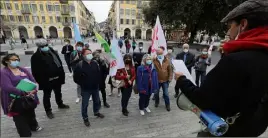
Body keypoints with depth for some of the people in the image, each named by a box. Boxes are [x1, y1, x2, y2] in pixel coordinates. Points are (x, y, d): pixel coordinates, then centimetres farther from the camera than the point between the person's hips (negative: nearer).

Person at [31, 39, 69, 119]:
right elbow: (35, 71, -12)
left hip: (57, 78, 5)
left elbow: (59, 64, 9)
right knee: (47, 96, 11)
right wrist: (40, 81, -15)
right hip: (46, 81, -5)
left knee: (58, 93, 22)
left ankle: (60, 104, 43)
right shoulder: (35, 57, -11)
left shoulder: (53, 52, 5)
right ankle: (48, 110, 28)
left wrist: (62, 76, 5)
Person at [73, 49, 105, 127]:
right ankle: (85, 118, 30)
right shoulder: (79, 65, -15)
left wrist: (98, 82, 3)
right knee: (85, 104, 9)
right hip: (85, 89, -4)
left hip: (95, 87, 5)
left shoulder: (95, 63, -1)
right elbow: (76, 78, -11)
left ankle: (96, 112, 47)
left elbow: (99, 73, 9)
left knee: (97, 101, 21)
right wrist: (82, 84, -7)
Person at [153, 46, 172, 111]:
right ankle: (157, 102, 43)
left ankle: (167, 105, 30)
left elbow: (170, 70, -1)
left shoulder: (167, 61, -6)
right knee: (156, 93, 17)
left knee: (166, 94, 10)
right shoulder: (154, 60, -10)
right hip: (156, 80, 0)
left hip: (165, 80, 0)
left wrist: (169, 79, -4)